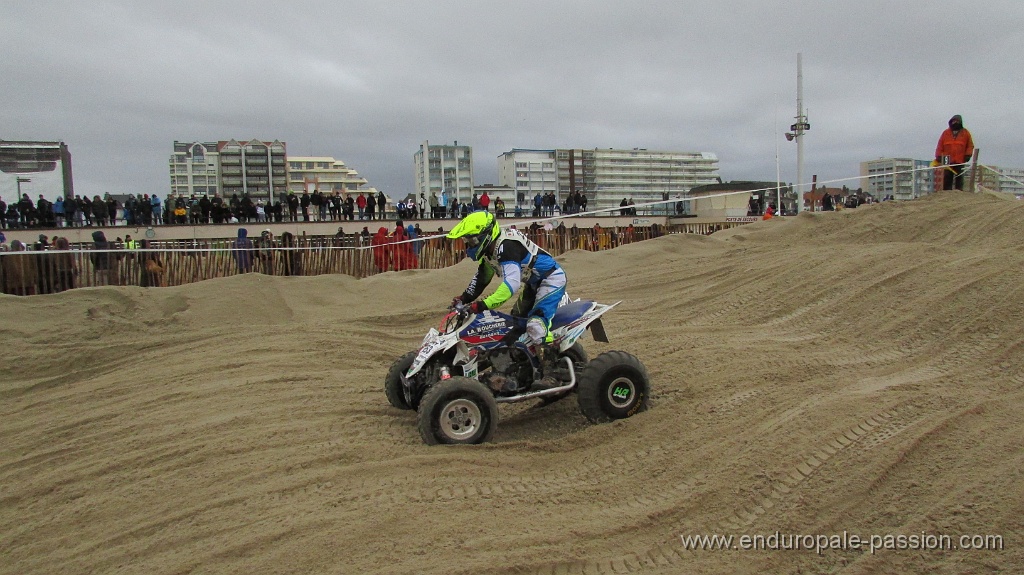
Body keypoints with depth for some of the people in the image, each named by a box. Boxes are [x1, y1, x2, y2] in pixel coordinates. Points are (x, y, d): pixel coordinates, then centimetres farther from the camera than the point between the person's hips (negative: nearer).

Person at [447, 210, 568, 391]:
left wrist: (484, 304, -46)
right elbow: (482, 277, 16)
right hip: (533, 284, 11)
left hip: (552, 278, -11)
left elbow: (512, 283, -42)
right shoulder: (490, 249, 3)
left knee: (536, 324, -25)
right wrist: (465, 298, 4)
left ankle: (550, 373, -24)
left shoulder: (506, 246, -30)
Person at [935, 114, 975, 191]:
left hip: (960, 161, 0)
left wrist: (968, 155, -2)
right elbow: (940, 146, 7)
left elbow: (970, 146, 10)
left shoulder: (965, 133, 8)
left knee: (959, 178, 3)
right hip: (948, 162, 0)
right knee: (947, 179, 0)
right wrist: (938, 156, 0)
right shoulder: (946, 133, 8)